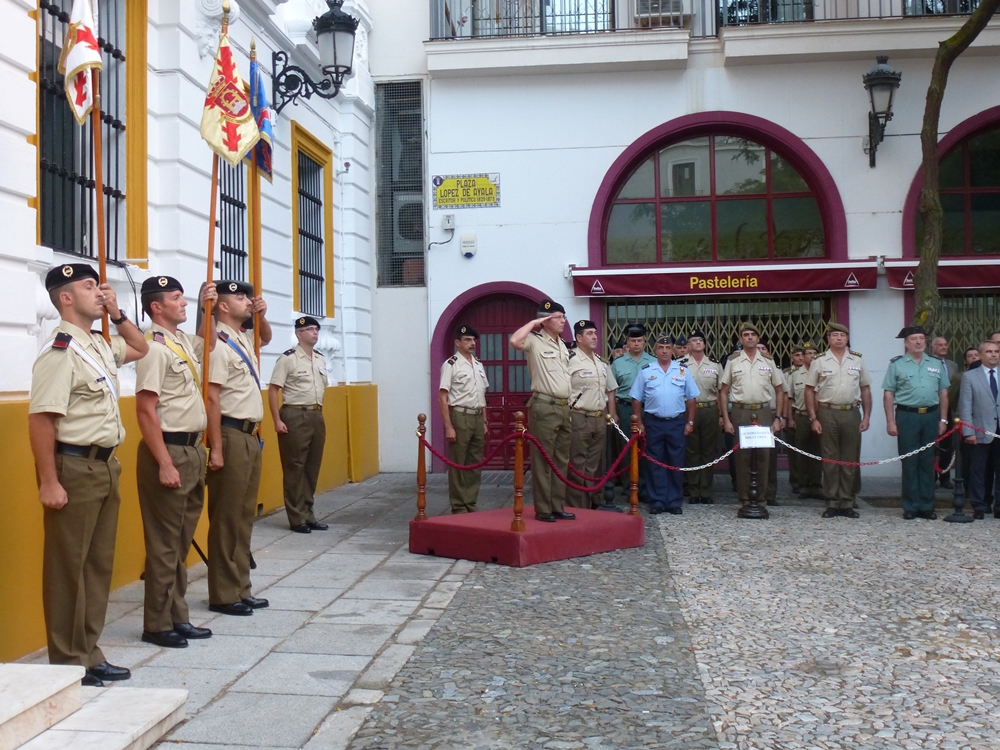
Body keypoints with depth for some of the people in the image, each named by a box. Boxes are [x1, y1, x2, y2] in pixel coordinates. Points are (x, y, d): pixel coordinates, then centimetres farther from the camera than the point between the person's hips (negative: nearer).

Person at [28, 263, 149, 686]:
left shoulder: (101, 345, 11)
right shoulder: (60, 351, -16)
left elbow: (140, 349, 32)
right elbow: (40, 419, -21)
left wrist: (117, 315, 15)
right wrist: (48, 482, -22)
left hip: (105, 465, 9)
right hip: (74, 468, -9)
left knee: (99, 563, 14)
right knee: (68, 567, 0)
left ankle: (88, 654, 25)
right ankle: (67, 664, 10)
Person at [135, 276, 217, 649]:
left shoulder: (184, 342, 11)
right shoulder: (155, 348, -14)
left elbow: (209, 343, 35)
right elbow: (145, 411, -19)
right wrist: (165, 464, -21)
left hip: (193, 449, 9)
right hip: (169, 451, -9)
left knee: (182, 540, 13)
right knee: (164, 543, -1)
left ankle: (178, 617, 22)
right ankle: (157, 625, 9)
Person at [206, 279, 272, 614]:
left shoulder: (244, 339, 14)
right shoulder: (220, 345, -13)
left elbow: (266, 338, 38)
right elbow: (212, 399, -19)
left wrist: (261, 316, 17)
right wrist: (216, 449, -22)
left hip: (251, 436, 9)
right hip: (232, 436, -9)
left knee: (245, 516, 13)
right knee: (227, 518, -2)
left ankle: (241, 589, 21)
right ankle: (223, 595, 7)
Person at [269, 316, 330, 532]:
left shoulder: (321, 359, 12)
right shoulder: (288, 358, -11)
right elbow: (272, 390, -12)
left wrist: (318, 412, 14)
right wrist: (277, 420, -16)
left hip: (317, 415, 7)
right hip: (295, 415, -7)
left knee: (313, 467, 11)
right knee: (295, 467, -1)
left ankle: (308, 514, 21)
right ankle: (297, 518, 6)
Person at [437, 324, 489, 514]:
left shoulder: (479, 365, 14)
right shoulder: (451, 365, -8)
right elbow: (443, 398, -12)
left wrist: (484, 422, 14)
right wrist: (448, 427, -17)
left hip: (477, 418, 7)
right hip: (459, 417, -7)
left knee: (475, 464, 10)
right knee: (458, 464, 0)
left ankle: (471, 505, 19)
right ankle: (459, 507, 8)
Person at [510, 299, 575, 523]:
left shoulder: (562, 346, 18)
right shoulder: (535, 341, -6)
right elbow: (515, 341, -29)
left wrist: (568, 409, 19)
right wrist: (534, 323, -14)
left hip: (563, 408, 8)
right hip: (544, 407, -8)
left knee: (561, 460, 11)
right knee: (542, 460, -4)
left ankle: (558, 507, 17)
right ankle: (543, 509, 1)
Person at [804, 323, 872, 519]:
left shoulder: (857, 361, 10)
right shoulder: (819, 362, 4)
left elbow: (865, 390, 12)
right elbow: (810, 391, 3)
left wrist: (866, 417, 5)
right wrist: (813, 419, -4)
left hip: (851, 414, 2)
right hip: (827, 414, -2)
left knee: (851, 459, 4)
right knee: (830, 459, 2)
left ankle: (847, 503, 13)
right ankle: (832, 503, 10)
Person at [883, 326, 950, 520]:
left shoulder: (937, 364, 10)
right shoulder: (897, 364, 1)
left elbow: (943, 393, 12)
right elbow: (888, 395, -1)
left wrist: (943, 419, 6)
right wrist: (890, 422, -7)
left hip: (931, 416, 3)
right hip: (907, 416, -3)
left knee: (927, 462, 8)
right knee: (909, 463, 2)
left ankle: (926, 506, 15)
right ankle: (911, 507, 9)